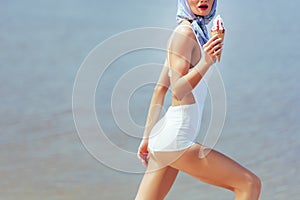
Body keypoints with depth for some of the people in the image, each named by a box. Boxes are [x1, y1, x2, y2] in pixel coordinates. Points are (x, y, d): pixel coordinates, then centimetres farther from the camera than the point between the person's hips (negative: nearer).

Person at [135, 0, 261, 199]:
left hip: (165, 137, 10)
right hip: (176, 139, -10)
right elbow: (178, 91, -18)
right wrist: (206, 63, -31)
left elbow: (160, 89, 18)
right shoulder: (185, 32, -11)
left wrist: (148, 137, 19)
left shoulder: (196, 31, 16)